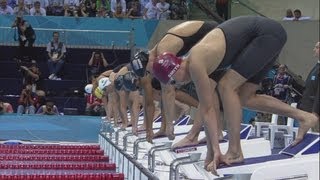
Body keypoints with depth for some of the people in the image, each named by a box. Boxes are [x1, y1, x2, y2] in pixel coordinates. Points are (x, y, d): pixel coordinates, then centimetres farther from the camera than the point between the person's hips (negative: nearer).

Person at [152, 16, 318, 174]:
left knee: (226, 86, -12)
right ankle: (304, 117, 16)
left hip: (267, 33, -10)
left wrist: (215, 151, -13)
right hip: (266, 35, 10)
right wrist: (212, 151, 11)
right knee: (245, 98, 12)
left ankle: (235, 152, -8)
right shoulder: (205, 64, 8)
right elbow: (209, 107, 10)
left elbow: (207, 109, -16)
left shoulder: (196, 64, -17)